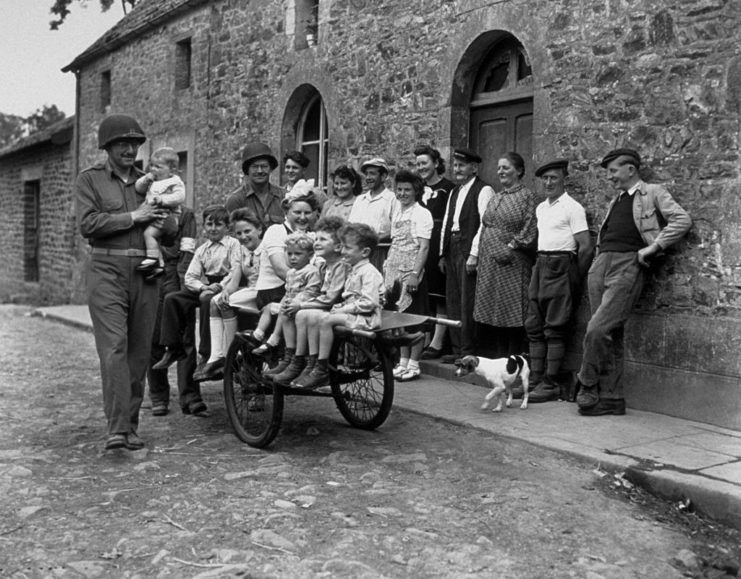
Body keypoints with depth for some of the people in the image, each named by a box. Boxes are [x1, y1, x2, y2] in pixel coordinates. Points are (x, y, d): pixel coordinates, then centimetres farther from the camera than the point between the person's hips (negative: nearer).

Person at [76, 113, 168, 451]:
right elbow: (87, 224, -7)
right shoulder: (90, 180, 7)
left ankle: (131, 426, 11)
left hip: (145, 272, 4)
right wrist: (132, 216, -8)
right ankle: (117, 428, -18)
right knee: (114, 348, -15)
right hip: (107, 271, -4)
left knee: (139, 352, 3)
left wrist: (159, 216, -1)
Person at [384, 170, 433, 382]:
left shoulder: (422, 214, -8)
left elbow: (424, 247, -14)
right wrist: (387, 266, 11)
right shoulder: (396, 211, 13)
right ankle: (403, 361, 19)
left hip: (412, 273, -6)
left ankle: (413, 364, 7)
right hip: (395, 272, 7)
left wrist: (415, 274, -22)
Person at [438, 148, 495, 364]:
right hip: (452, 251, 8)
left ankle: (467, 352, 2)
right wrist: (443, 254, 13)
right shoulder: (454, 192, 20)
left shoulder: (483, 191, -6)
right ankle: (457, 349, 16)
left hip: (469, 251, -8)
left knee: (467, 303, -6)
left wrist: (474, 255, -18)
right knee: (453, 301, 9)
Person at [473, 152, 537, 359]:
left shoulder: (526, 196, -4)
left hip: (512, 263, -7)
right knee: (490, 313, 10)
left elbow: (529, 230, -10)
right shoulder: (495, 198, 16)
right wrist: (474, 254, 7)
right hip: (489, 263, 7)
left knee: (511, 312, -3)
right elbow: (483, 227, 15)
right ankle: (494, 359, 20)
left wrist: (511, 246, -14)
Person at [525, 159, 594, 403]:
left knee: (555, 328, -5)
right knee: (534, 326, 6)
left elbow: (586, 247, -11)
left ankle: (552, 383, 1)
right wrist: (539, 264, 12)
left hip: (561, 266, -8)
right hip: (540, 265, 8)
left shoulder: (572, 208, -8)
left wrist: (574, 279, -6)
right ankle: (535, 379, 12)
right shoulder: (540, 208, 16)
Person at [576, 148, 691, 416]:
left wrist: (654, 247, -11)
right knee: (610, 335, 6)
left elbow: (683, 220, -6)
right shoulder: (616, 200, 24)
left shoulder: (653, 193, 4)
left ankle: (587, 388, -2)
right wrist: (600, 255, 15)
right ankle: (611, 398, 10)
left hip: (628, 266, -7)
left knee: (597, 330, -17)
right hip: (601, 264, 7)